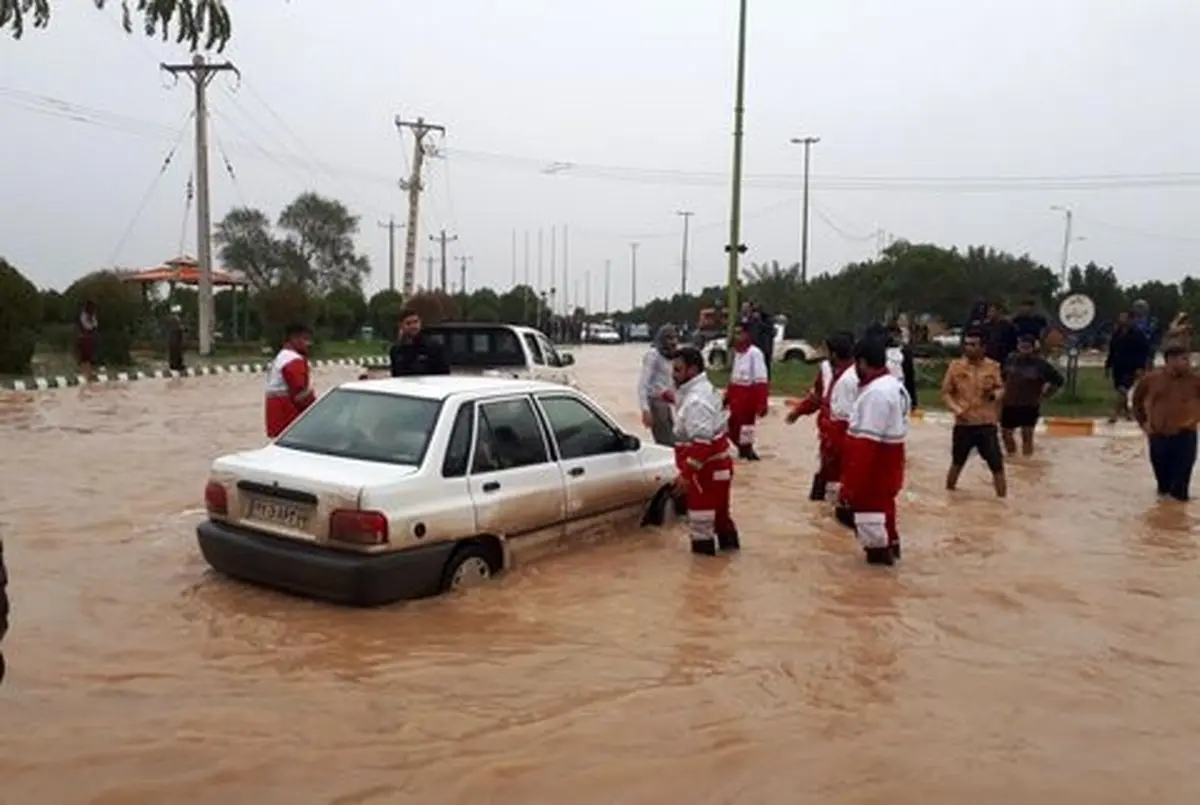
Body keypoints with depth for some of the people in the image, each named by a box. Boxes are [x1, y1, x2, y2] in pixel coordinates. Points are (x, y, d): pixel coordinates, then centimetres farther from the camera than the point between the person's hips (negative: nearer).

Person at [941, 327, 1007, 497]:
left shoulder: (993, 366, -1)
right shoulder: (956, 365, -3)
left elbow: (1001, 388, 10)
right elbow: (945, 392, 1)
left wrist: (995, 394, -13)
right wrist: (956, 409, -14)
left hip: (987, 425, 0)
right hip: (963, 424, 0)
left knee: (997, 466, -2)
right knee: (957, 463, 16)